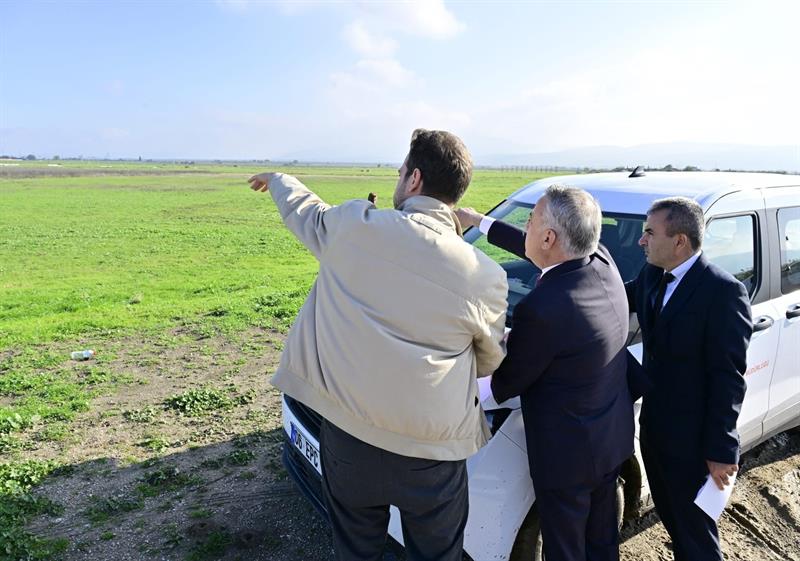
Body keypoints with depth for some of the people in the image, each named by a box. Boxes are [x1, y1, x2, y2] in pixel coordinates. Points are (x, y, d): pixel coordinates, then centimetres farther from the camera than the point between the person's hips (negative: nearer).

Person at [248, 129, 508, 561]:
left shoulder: (351, 226, -10)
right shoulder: (485, 277, -12)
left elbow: (303, 210, 14)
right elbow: (490, 363, 4)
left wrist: (276, 179, 35)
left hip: (347, 441, 2)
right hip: (431, 457, -1)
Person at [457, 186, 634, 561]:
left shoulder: (541, 308, -33)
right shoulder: (603, 262, -11)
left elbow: (505, 385, -18)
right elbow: (542, 252, 9)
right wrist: (480, 222, 15)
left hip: (567, 453, -7)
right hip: (613, 437, 8)